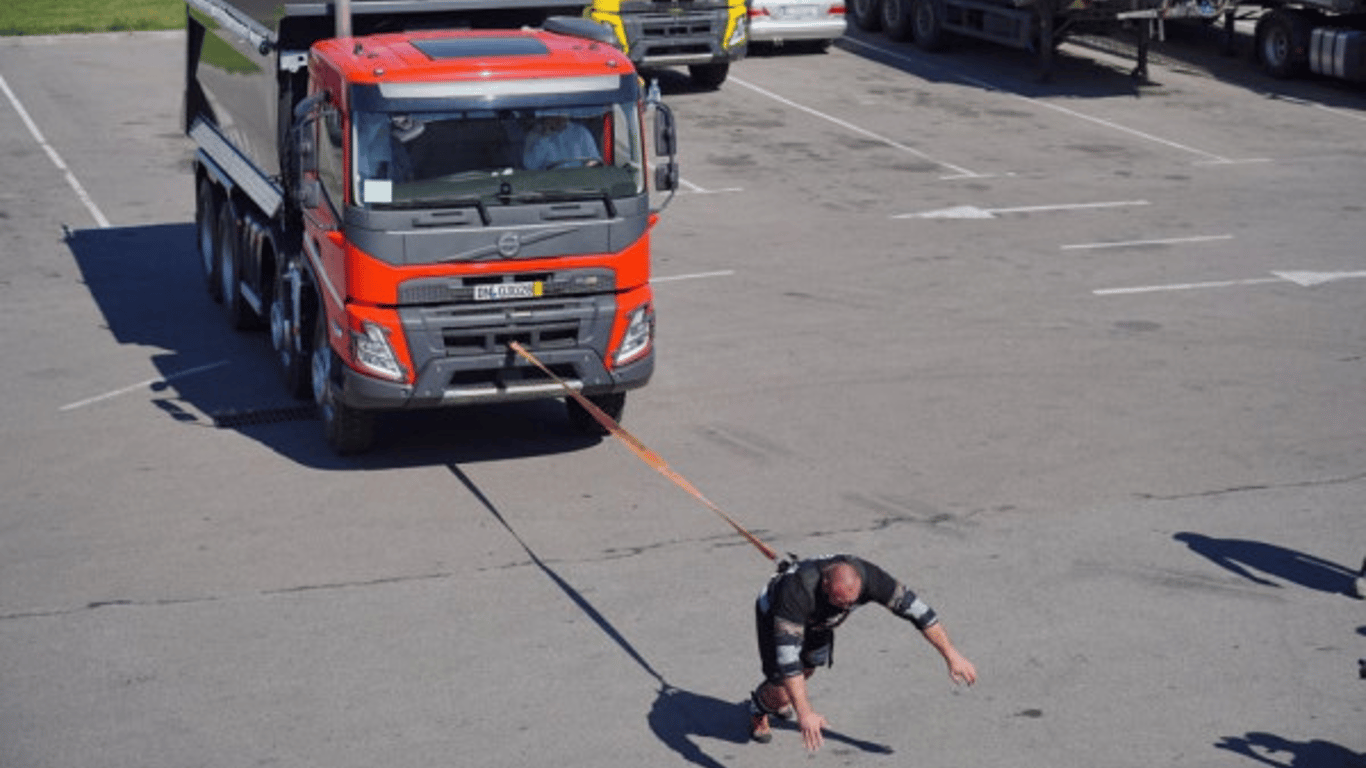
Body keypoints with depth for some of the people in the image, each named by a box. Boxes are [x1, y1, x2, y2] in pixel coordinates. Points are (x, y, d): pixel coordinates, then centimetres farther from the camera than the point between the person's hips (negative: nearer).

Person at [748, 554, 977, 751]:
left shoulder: (866, 576, -38)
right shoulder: (797, 591, -48)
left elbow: (914, 608, -31)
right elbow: (787, 654, -49)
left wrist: (951, 656, -31)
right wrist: (804, 713, -55)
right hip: (774, 613, -5)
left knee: (806, 670, 21)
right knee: (782, 694, -10)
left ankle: (776, 700, 54)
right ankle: (757, 709, 25)